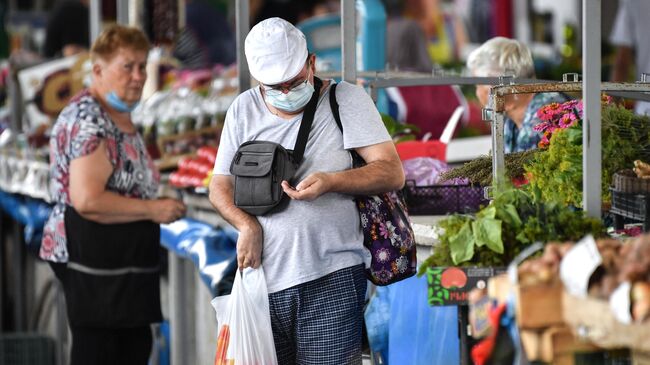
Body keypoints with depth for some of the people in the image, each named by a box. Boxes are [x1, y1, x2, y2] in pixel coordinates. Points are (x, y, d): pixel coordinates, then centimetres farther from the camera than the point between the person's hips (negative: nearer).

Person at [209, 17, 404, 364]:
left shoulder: (346, 99, 2)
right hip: (265, 278, 4)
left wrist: (331, 181, -20)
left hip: (332, 281, -3)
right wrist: (247, 225, -5)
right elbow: (219, 186, 16)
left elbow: (392, 172, -4)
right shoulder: (243, 110, 12)